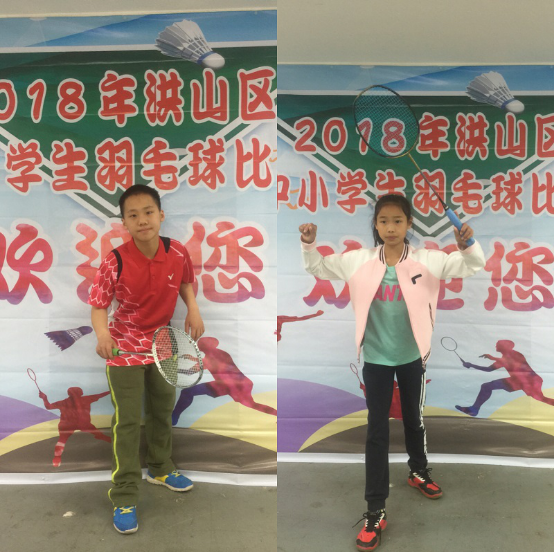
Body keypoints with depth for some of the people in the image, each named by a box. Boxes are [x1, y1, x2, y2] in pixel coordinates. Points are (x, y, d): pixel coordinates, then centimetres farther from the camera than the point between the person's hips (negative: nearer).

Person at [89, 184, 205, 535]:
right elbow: (99, 304, -18)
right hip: (125, 347, -4)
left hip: (163, 344, 5)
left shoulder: (178, 253, -13)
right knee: (127, 422, -3)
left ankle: (160, 468, 45)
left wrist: (193, 309, -11)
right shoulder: (115, 262, -23)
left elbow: (186, 282, 6)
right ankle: (124, 498, 10)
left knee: (163, 411, 21)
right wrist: (102, 332, -37)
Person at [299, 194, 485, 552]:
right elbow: (319, 269, 4)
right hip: (376, 358, 0)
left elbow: (474, 266, -9)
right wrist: (309, 244, -13)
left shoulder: (427, 260, -9)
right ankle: (376, 512, 12)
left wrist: (468, 244, -28)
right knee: (377, 431, 3)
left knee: (414, 419, 22)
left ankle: (419, 472, 51)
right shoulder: (359, 260, -7)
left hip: (412, 356, 1)